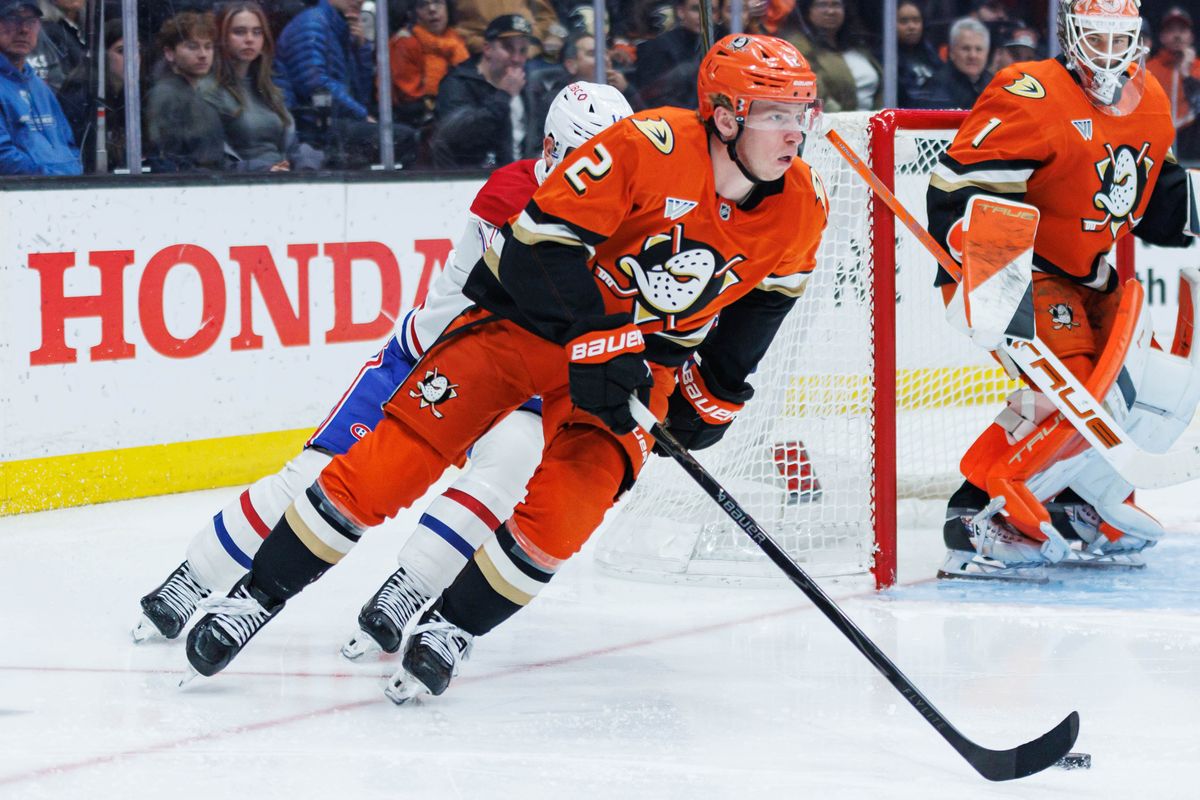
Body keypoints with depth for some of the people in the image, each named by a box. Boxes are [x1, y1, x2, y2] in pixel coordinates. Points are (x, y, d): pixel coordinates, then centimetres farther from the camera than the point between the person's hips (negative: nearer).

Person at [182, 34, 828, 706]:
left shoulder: (801, 207, -10)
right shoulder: (653, 145, -26)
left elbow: (762, 301, 9)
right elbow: (546, 237, -25)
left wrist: (714, 397, 5)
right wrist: (595, 341, -28)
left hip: (642, 360, 4)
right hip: (532, 318, -3)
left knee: (561, 512, -19)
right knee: (389, 465, -10)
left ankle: (452, 627, 5)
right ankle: (260, 598, 5)